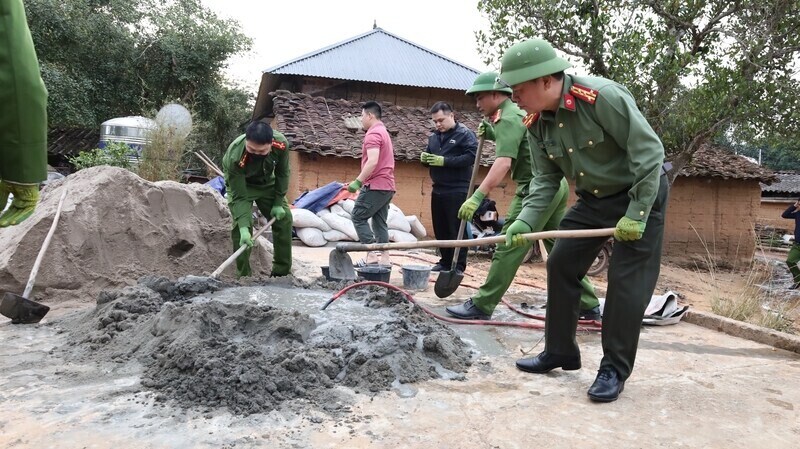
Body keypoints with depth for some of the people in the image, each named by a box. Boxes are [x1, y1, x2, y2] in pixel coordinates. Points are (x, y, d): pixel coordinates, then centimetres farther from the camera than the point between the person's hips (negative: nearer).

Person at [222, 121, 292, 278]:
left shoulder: (281, 143, -33)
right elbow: (239, 196, -35)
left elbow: (282, 173, -13)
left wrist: (278, 203, -11)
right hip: (240, 184, -3)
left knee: (284, 218, -1)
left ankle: (282, 272, 12)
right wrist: (244, 227, -43)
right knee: (240, 229, -19)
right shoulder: (235, 157, -41)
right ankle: (244, 275, -6)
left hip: (267, 183, 4)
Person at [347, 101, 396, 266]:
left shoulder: (373, 134, -11)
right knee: (380, 222, 8)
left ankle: (372, 254, -9)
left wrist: (358, 181, -22)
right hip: (386, 185, 10)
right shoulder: (383, 132, 21)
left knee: (358, 217, -3)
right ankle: (384, 257, 5)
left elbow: (373, 161, -24)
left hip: (376, 185, -10)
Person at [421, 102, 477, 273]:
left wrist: (444, 161, -20)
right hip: (438, 190, 7)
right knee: (440, 229, 10)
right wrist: (424, 158, -1)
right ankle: (445, 261, 21)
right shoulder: (434, 137, 16)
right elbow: (429, 156, 25)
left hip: (457, 191, -7)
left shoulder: (465, 134, -5)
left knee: (457, 230, -4)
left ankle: (459, 265, 2)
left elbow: (471, 157, -17)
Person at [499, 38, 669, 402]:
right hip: (593, 199, 7)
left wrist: (636, 215, -25)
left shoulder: (602, 96, -29)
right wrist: (526, 220, -18)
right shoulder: (536, 123, -8)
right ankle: (559, 351, 19)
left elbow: (649, 151, -26)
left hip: (639, 194, -7)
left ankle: (615, 369, 6)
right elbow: (546, 179, -2)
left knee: (627, 281, -8)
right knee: (560, 266, 4)